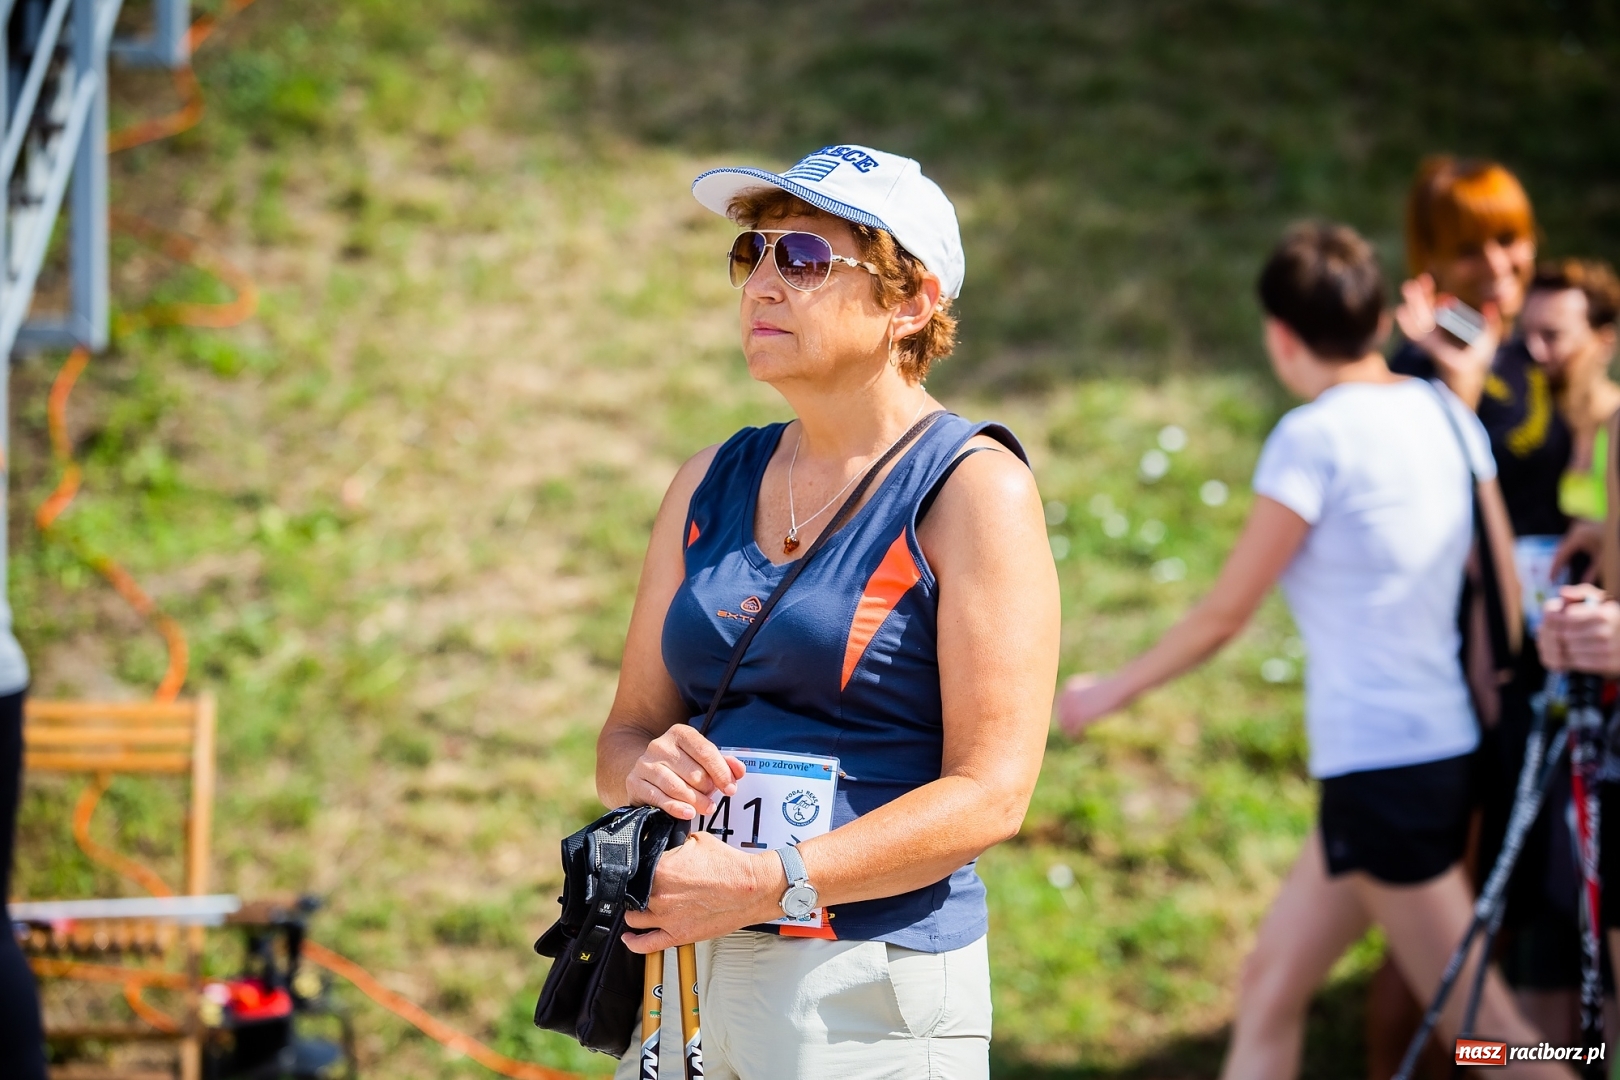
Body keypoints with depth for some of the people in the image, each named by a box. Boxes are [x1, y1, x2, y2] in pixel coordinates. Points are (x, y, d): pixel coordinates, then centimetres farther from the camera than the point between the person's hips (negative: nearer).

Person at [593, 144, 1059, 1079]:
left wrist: (763, 886, -22)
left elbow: (990, 792, -14)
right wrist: (647, 769, -11)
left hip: (875, 993, -5)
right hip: (682, 974, 5)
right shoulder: (712, 483, 11)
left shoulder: (973, 487, -7)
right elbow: (629, 728, 13)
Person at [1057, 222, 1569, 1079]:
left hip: (1380, 766, -9)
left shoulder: (1314, 437, -14)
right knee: (1271, 984, 16)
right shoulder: (1446, 413, 8)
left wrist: (1113, 691, 6)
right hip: (1452, 745, 9)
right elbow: (1503, 592, 11)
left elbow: (1225, 615, -8)